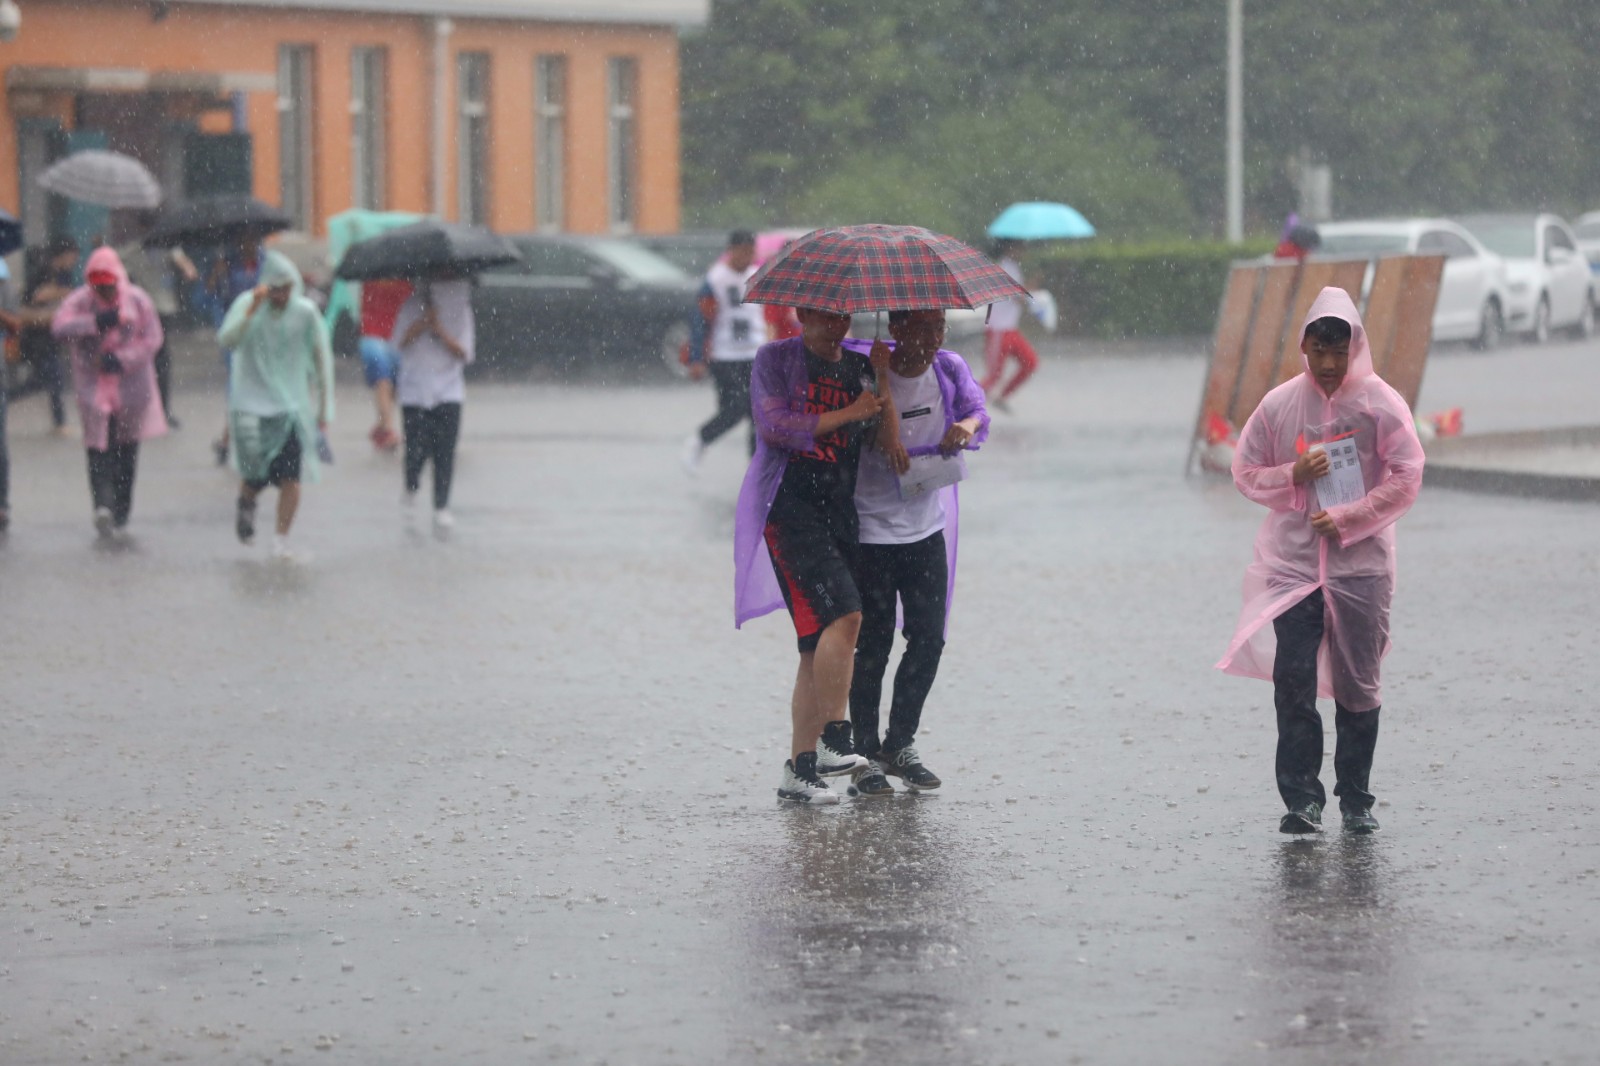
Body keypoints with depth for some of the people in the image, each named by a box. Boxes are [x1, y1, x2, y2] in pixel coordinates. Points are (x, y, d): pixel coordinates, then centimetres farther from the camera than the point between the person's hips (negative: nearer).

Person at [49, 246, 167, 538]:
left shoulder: (137, 300, -1)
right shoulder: (79, 301, -3)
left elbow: (152, 338, -5)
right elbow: (59, 327, -19)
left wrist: (123, 359, -17)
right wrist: (94, 323, -29)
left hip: (130, 384, 1)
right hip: (94, 389, -1)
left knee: (127, 450, 7)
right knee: (98, 449, -12)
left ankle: (121, 510, 16)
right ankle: (103, 506, -23)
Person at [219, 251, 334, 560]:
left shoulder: (306, 312, -1)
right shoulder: (247, 305, -5)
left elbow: (322, 360, 9)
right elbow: (226, 340, -19)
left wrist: (324, 407, 10)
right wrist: (252, 311, -30)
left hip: (292, 405, 1)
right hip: (251, 403, -1)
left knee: (291, 477, -8)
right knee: (255, 472, -10)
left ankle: (281, 540, 6)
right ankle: (246, 506, 26)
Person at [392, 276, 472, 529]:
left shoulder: (461, 310, 5)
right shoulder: (414, 306, 3)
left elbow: (464, 353, -2)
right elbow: (401, 341, -8)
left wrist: (441, 332, -15)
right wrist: (425, 321, -18)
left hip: (448, 393, 1)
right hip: (414, 391, -1)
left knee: (445, 452, -5)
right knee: (417, 449, -5)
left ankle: (441, 508, 1)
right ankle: (411, 489, 25)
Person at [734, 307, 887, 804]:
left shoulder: (859, 367, 18)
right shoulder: (775, 360, 5)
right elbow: (774, 425, -9)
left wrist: (885, 377, 0)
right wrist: (848, 414, -6)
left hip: (840, 509, 6)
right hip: (789, 505, -6)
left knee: (821, 641, 3)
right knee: (842, 613, -22)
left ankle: (799, 769, 5)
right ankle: (834, 740, -20)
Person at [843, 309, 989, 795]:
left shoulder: (949, 369, -2)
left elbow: (976, 409, 1)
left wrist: (967, 426, -23)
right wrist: (879, 432, -25)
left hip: (927, 528, 5)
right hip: (869, 530, -5)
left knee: (929, 640, 6)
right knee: (873, 645, -1)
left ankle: (900, 745, 22)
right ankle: (866, 755, 9)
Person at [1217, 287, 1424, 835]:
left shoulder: (1381, 404, -4)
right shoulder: (1278, 404, 2)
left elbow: (1406, 478, -5)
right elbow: (1245, 472, 9)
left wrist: (1347, 519, -12)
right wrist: (1293, 476, -10)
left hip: (1362, 565, -1)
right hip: (1292, 563, 1)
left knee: (1357, 686, 5)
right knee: (1292, 682, -7)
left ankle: (1356, 799, 15)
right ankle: (1301, 799, -4)